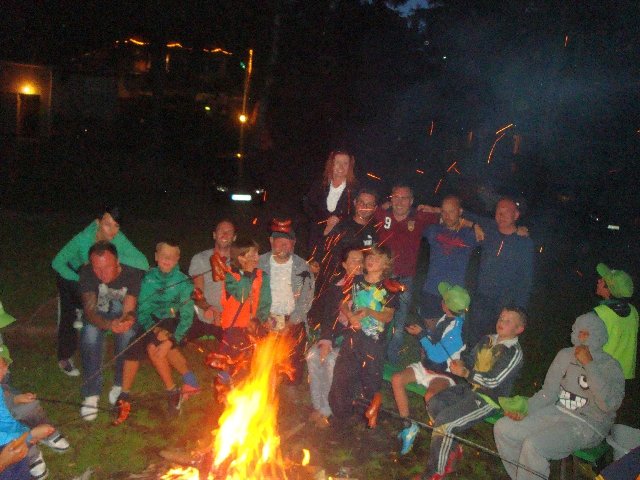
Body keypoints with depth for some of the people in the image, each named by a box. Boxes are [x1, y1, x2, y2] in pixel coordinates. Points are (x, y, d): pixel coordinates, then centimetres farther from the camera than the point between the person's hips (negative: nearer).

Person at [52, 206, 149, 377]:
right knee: (68, 317, -8)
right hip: (71, 275, -3)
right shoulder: (83, 239, -36)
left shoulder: (118, 240, -32)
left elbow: (144, 264, -41)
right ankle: (64, 359, 11)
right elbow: (57, 262, -29)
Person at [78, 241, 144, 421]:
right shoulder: (87, 273, -25)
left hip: (122, 314, 0)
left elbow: (129, 311, -28)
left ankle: (120, 384, -5)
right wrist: (109, 325, -50)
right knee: (90, 334, -28)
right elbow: (89, 310, -30)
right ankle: (91, 394, -17)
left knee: (128, 332, -27)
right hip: (98, 317, 0)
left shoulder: (132, 274, -27)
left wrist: (127, 320, -53)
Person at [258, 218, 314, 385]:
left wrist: (290, 323, -9)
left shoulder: (302, 267, 1)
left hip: (294, 322, 0)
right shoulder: (260, 263, 2)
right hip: (266, 321, 0)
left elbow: (306, 299, -1)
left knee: (293, 367, -2)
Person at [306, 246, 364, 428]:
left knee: (331, 359, -23)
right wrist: (326, 340, -9)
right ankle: (320, 407, -8)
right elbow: (328, 315, 2)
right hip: (334, 335, 4)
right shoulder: (337, 287, 6)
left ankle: (325, 408, -9)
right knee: (313, 355, -15)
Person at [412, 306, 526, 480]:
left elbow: (494, 381, -18)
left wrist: (465, 373, -14)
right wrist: (460, 364, -3)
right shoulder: (488, 340, 12)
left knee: (444, 421, -22)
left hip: (489, 399, -7)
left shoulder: (514, 352, -12)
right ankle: (453, 449, 6)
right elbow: (471, 361, 20)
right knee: (433, 404, -15)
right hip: (469, 388, 7)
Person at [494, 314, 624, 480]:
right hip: (556, 412, 7)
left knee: (533, 446, -29)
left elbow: (610, 404, -27)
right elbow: (548, 392, 9)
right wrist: (524, 411, -6)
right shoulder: (565, 355, 7)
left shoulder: (610, 366, -10)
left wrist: (589, 364, -27)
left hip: (587, 425, -6)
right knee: (502, 428, -8)